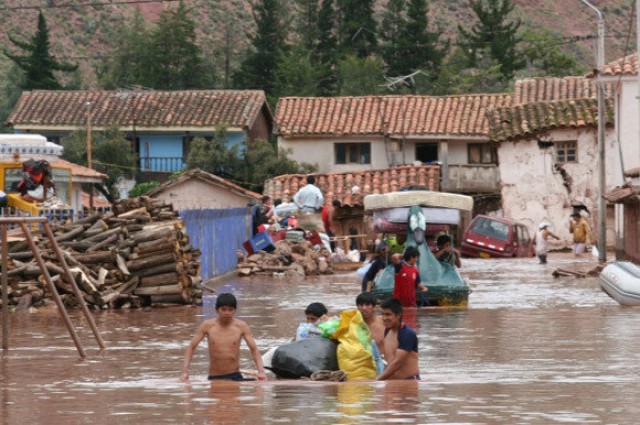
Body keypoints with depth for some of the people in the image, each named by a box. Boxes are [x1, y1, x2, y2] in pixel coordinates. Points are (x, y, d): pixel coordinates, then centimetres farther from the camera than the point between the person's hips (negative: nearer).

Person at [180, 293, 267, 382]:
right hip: (214, 378, 0)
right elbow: (191, 347, 3)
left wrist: (261, 371, -16)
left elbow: (254, 349, -1)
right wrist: (185, 372, -8)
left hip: (234, 376, 0)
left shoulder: (241, 327, -1)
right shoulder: (207, 326, -1)